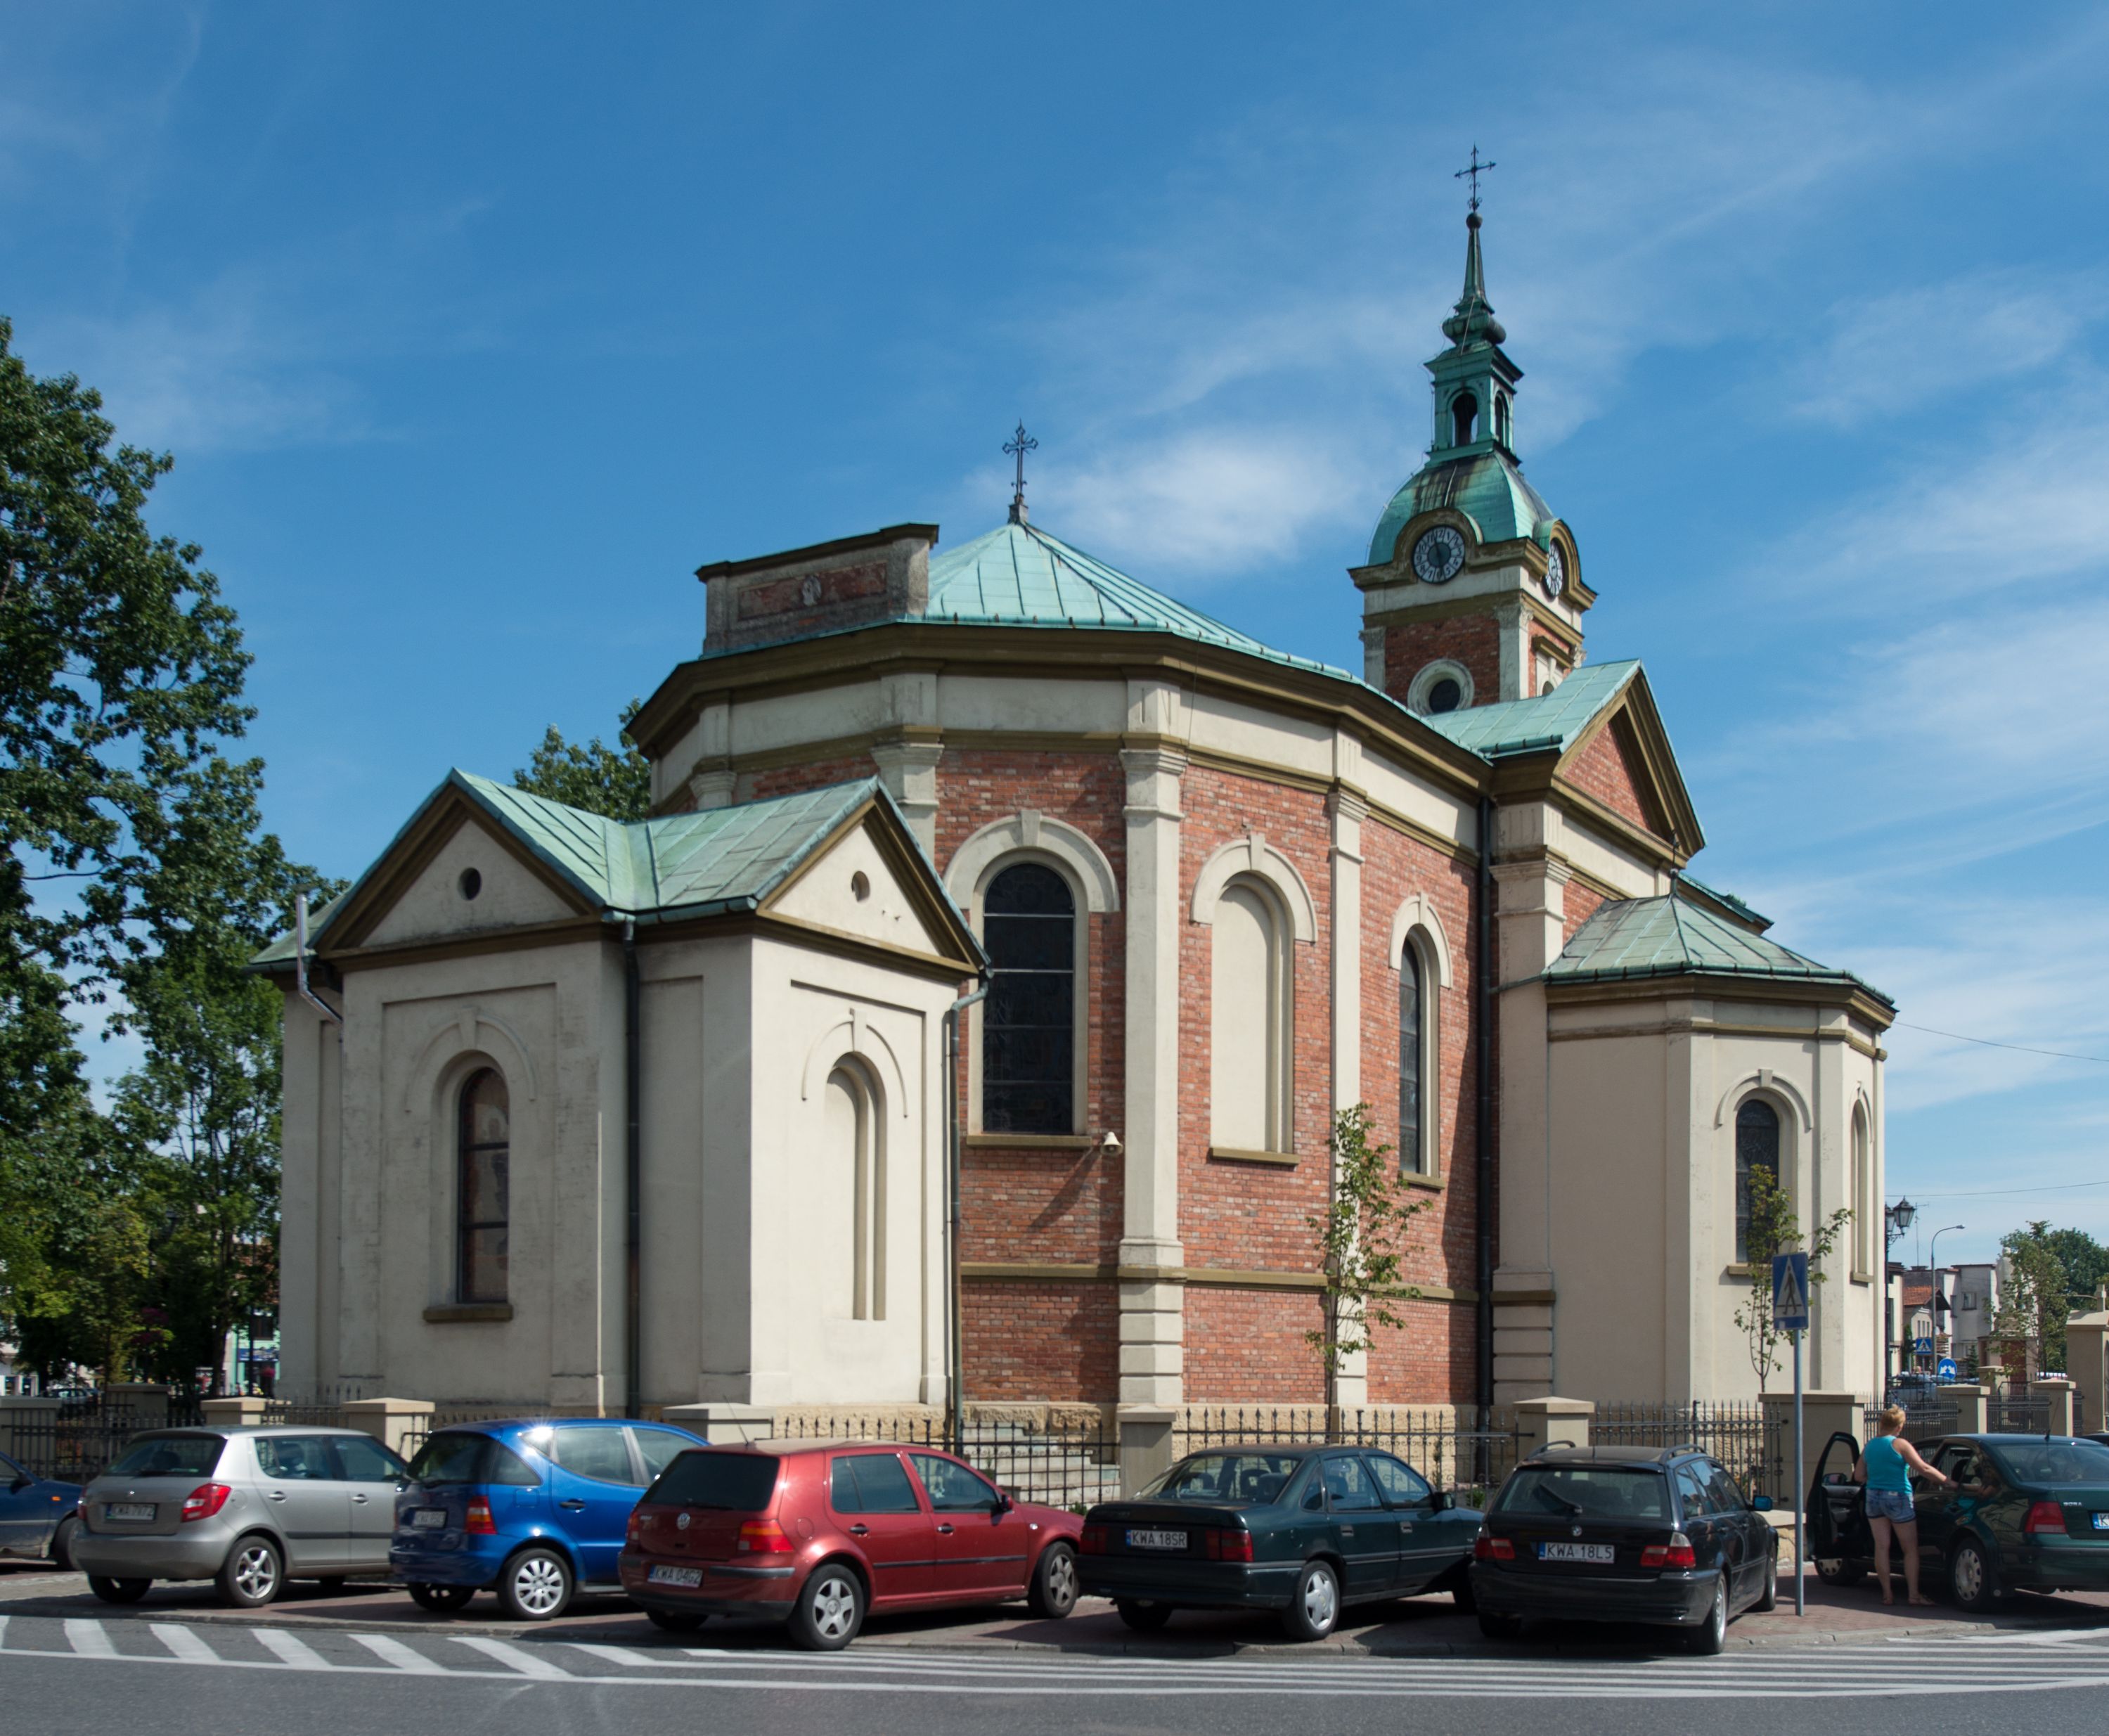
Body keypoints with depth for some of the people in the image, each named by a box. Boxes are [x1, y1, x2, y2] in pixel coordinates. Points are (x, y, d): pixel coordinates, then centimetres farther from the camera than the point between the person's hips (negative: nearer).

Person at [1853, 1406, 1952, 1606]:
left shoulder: (1870, 1446, 8)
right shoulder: (1900, 1445, -9)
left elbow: (1858, 1476, 12)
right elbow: (1924, 1469, -13)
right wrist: (1948, 1481, -7)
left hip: (1874, 1498, 5)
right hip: (1897, 1499, -5)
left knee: (1881, 1546, 5)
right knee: (1910, 1549, 4)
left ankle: (1887, 1594, 3)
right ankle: (1913, 1594, 0)